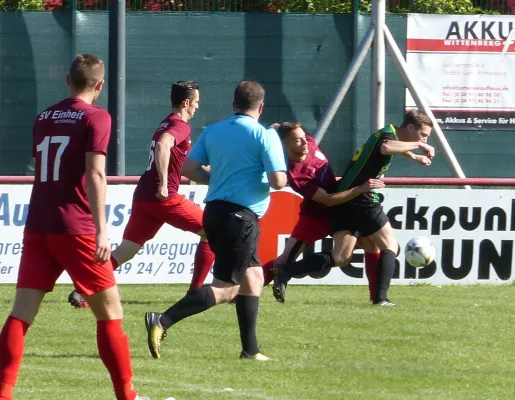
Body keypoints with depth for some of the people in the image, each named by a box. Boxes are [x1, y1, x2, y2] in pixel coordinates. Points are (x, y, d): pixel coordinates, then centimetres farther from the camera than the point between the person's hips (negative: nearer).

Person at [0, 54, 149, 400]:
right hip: (76, 228, -5)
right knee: (110, 311, 5)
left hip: (37, 228, 5)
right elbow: (95, 174, -15)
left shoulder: (44, 118, 14)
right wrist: (101, 229, -19)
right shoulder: (96, 118, -4)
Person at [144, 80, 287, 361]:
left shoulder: (213, 131, 9)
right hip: (241, 216, -8)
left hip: (214, 211, 8)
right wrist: (274, 181, 9)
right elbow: (278, 181, -14)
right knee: (225, 289, -7)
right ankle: (162, 322, -23)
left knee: (253, 277, 20)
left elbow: (188, 168, 5)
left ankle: (250, 349, 20)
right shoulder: (265, 135, -8)